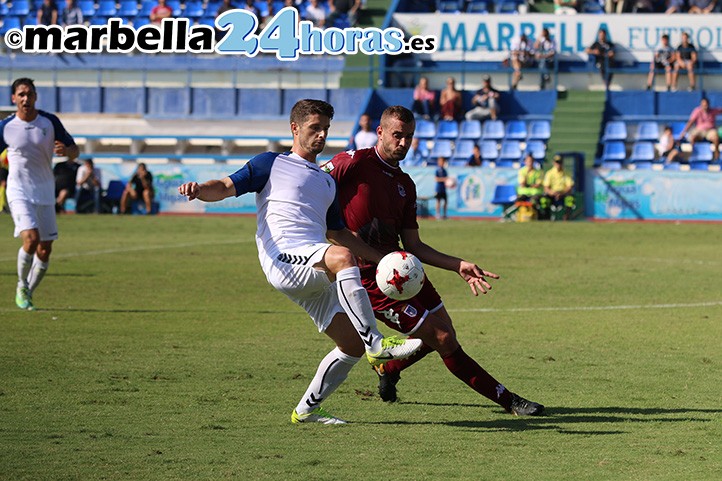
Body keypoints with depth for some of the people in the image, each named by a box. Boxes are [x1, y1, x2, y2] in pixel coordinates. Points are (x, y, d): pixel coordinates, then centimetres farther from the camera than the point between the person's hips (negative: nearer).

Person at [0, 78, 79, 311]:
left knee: (45, 251, 4)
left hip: (45, 193, 3)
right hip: (19, 192, -3)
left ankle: (28, 294, 23)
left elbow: (75, 151, 5)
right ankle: (22, 287, 0)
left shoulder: (50, 121, -1)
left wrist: (66, 150, -17)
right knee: (31, 239, -22)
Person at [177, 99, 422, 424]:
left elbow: (337, 233, 35)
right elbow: (226, 187, 2)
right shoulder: (271, 164, 12)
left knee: (352, 347, -1)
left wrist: (384, 259, 27)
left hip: (314, 274, 8)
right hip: (284, 260, -8)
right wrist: (200, 190, -21)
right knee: (342, 257, -37)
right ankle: (376, 344, -38)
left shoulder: (326, 182, 31)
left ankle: (307, 409, 16)